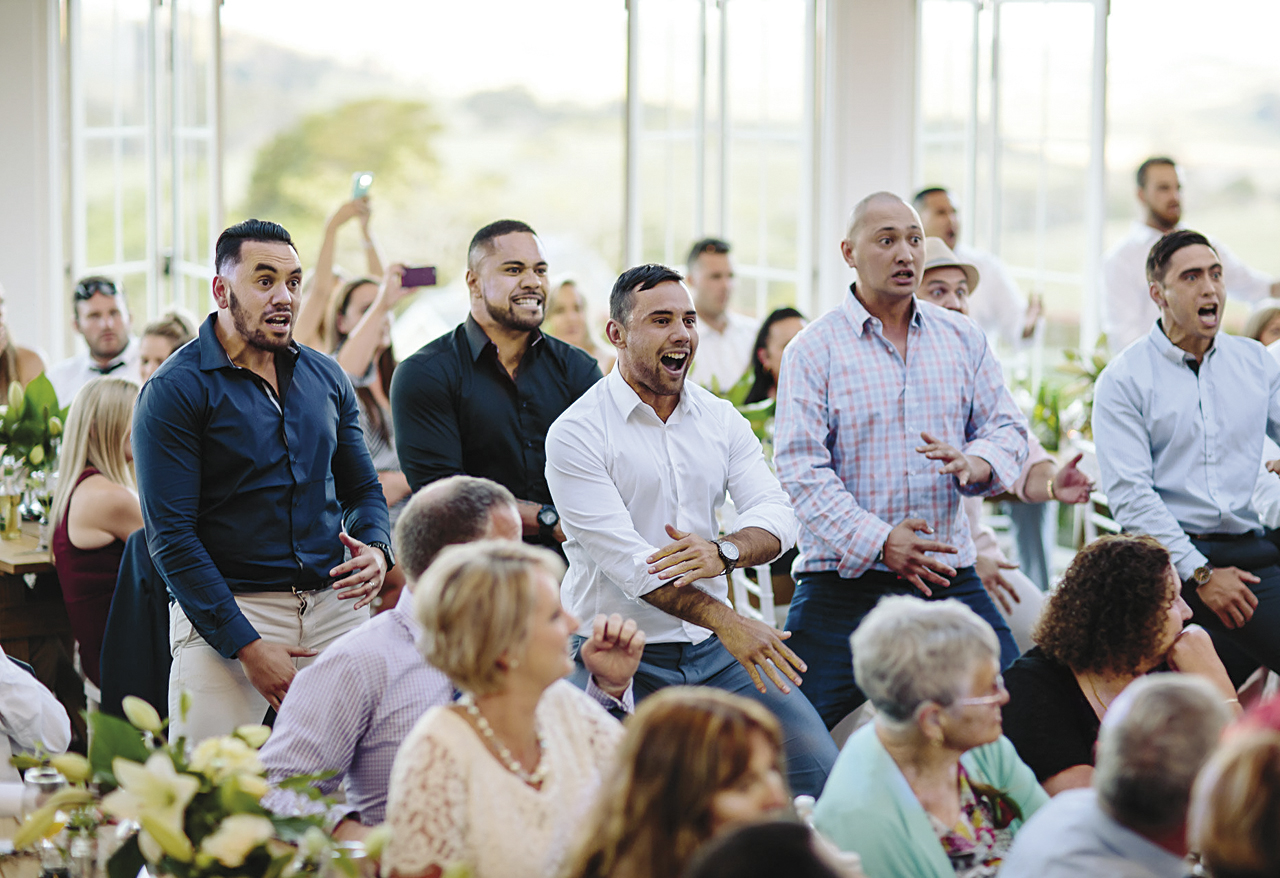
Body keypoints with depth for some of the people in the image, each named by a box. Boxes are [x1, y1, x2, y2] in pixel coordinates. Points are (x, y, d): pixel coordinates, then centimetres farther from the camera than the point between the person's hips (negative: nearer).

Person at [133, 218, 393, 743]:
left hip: (335, 603, 5)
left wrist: (376, 550, -4)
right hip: (225, 611, -5)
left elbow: (362, 488, 21)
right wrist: (247, 647, -16)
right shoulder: (173, 390, -5)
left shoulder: (325, 378, 12)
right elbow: (171, 536, -10)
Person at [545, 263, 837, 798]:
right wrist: (726, 621, -28)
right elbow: (624, 557, -18)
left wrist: (725, 551, -25)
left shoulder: (720, 419, 9)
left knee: (816, 764, -9)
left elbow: (776, 516, -1)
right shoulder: (577, 433, -9)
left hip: (713, 651, 4)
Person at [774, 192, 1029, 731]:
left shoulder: (963, 339, 13)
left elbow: (1006, 426, 14)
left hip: (951, 575, 3)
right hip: (845, 580, -3)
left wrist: (974, 464, -12)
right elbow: (800, 466, -8)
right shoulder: (813, 351, 0)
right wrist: (878, 542, -19)